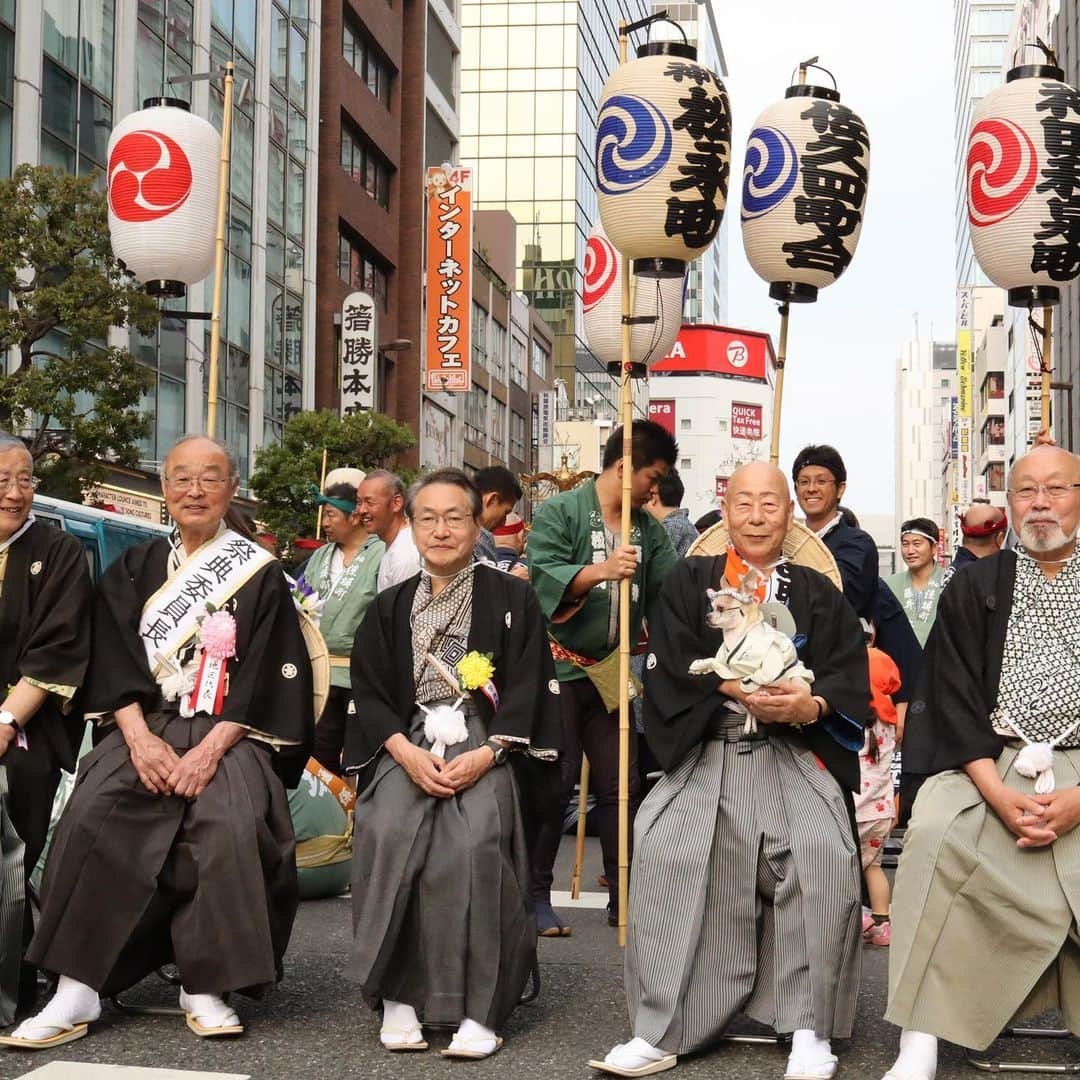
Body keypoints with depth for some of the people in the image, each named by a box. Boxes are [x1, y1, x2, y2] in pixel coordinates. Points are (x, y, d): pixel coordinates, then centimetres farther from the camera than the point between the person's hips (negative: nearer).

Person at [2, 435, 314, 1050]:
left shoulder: (260, 573, 6)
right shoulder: (135, 571, 15)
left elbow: (263, 675, -3)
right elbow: (114, 661, 6)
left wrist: (211, 749, -15)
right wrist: (140, 738, -11)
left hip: (228, 734, -2)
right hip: (144, 727, 2)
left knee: (230, 823, -31)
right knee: (92, 814, -26)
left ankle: (206, 987, -20)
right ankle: (77, 993, -24)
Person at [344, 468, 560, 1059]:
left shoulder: (512, 599, 7)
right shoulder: (389, 608, 16)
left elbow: (527, 688, 0)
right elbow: (370, 691, 9)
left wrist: (484, 756, -15)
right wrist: (406, 752, -10)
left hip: (487, 746, -2)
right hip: (410, 742, 2)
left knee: (474, 839, -31)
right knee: (388, 829, -29)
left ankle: (479, 1006, -24)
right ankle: (397, 994, -19)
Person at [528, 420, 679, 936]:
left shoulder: (647, 528, 11)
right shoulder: (558, 512, -6)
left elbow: (671, 591, 2)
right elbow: (544, 576, -19)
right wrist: (600, 571, -33)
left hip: (614, 673, 6)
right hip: (558, 670, -6)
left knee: (621, 785, 8)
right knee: (554, 782, -5)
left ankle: (624, 895, 17)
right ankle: (534, 897, 4)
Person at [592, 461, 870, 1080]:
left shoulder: (817, 594, 16)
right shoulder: (691, 583, 15)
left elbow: (851, 680, 4)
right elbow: (675, 669, 0)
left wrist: (810, 705, -18)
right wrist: (746, 692, -14)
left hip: (794, 756, 0)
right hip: (705, 754, 0)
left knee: (823, 851, -28)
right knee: (665, 848, -27)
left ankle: (810, 1030, -18)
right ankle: (663, 1030, -19)